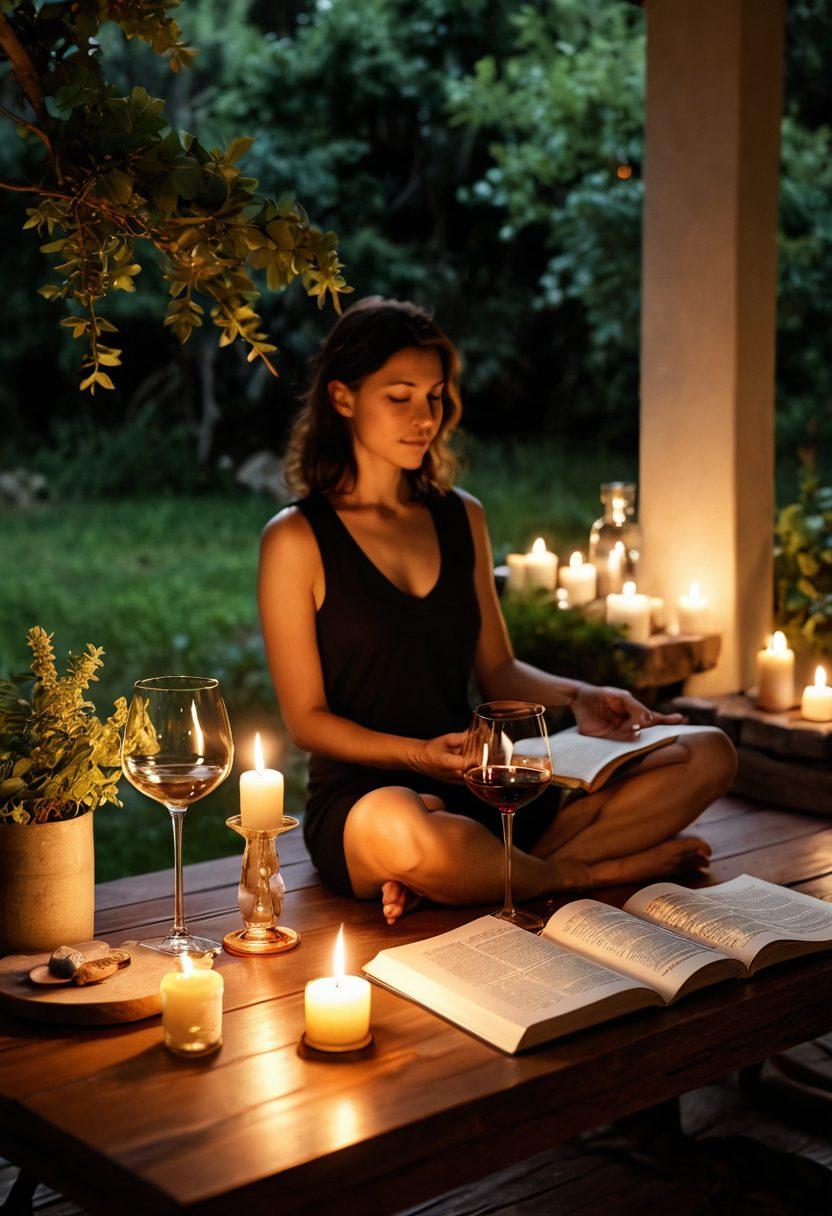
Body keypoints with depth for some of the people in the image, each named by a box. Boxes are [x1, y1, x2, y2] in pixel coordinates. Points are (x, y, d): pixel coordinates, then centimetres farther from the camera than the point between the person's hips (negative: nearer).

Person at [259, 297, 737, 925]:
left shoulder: (462, 518, 14)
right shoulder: (296, 539, -4)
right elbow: (307, 718, -5)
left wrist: (577, 696, -2)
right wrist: (419, 755, -21)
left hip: (479, 789, 6)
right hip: (361, 796, -5)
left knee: (709, 753, -8)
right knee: (401, 831, -44)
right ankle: (587, 872, -14)